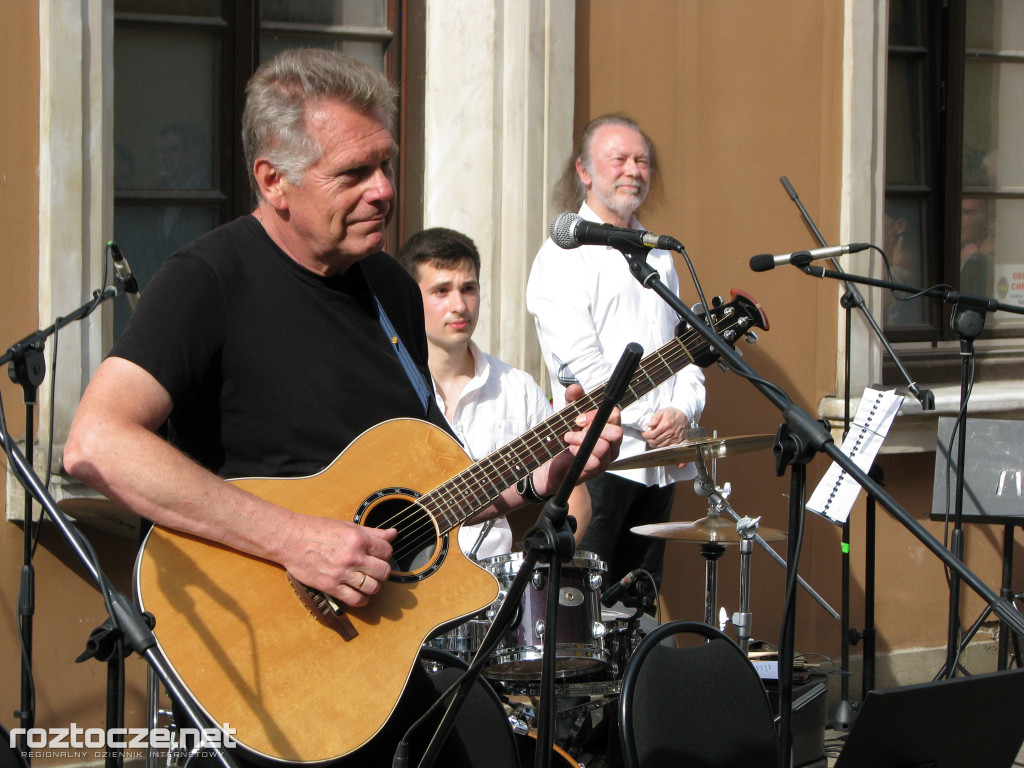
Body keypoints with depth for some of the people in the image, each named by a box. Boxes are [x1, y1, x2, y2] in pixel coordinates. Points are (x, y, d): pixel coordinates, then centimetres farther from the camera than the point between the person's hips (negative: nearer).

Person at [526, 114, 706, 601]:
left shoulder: (658, 256, 20)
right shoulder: (565, 254, -4)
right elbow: (576, 361, -13)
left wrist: (683, 411, -1)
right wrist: (648, 418, -15)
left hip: (660, 459, 7)